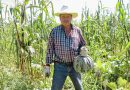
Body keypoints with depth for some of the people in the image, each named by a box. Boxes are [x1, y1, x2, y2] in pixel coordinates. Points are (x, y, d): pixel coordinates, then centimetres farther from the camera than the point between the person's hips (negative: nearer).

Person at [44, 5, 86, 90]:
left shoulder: (77, 30, 2)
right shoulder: (54, 31, -2)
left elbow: (83, 45, 13)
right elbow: (50, 49, 1)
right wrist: (47, 66, -3)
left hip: (74, 66, 2)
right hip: (60, 66, -2)